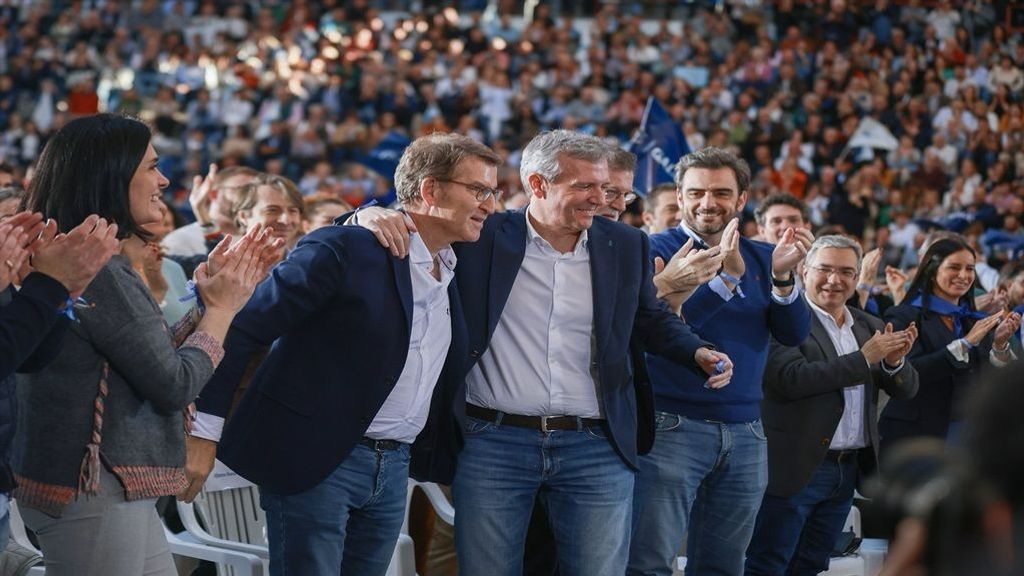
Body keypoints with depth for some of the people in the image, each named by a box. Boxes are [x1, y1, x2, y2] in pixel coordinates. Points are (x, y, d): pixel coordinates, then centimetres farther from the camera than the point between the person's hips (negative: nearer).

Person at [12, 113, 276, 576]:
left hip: (117, 493, 10)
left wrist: (206, 301, 11)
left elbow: (155, 359, 16)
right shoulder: (100, 273, -18)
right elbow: (175, 386, -15)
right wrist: (222, 308, -1)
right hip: (94, 499, -10)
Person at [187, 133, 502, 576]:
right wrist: (204, 432, -17)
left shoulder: (457, 271, 11)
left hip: (394, 468, 7)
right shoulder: (344, 249, -12)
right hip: (315, 462, -7)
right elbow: (244, 328, -14)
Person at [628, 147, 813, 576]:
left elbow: (794, 334, 3)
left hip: (746, 434, 5)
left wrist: (782, 276, -14)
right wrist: (727, 277, -25)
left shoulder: (762, 257, 12)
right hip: (672, 424, -5)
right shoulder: (656, 250, -3)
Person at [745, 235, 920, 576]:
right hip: (796, 467, -7)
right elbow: (792, 379, -22)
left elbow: (906, 390, 10)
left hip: (849, 470, 7)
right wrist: (864, 357, -19)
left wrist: (895, 361, -13)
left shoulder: (870, 327, 13)